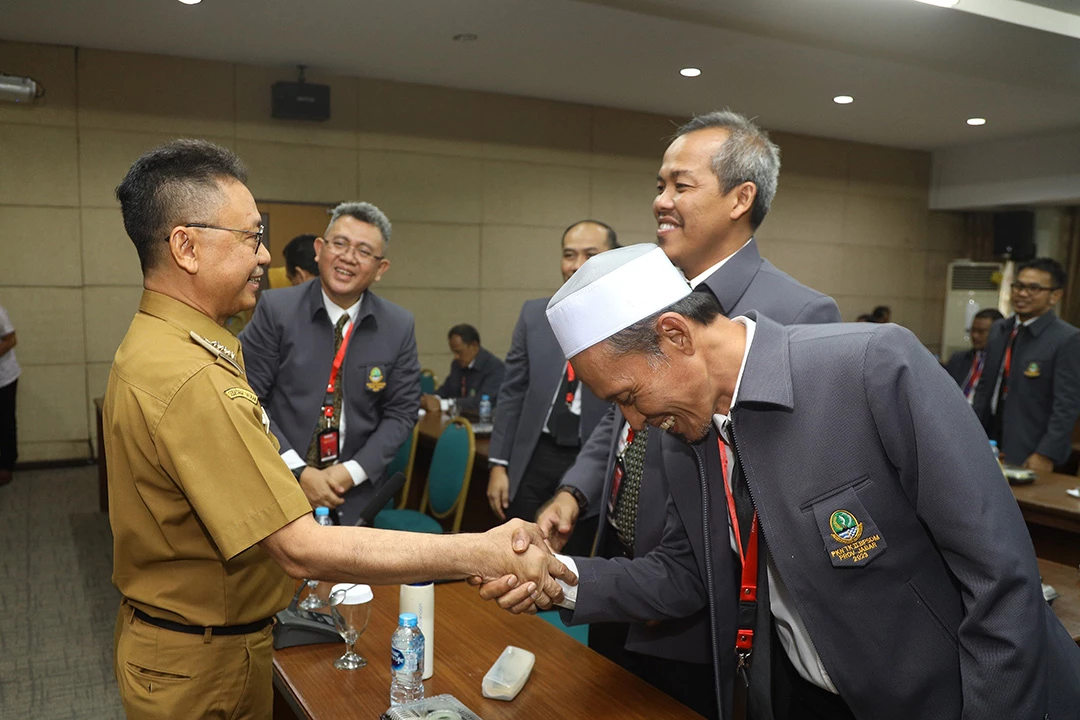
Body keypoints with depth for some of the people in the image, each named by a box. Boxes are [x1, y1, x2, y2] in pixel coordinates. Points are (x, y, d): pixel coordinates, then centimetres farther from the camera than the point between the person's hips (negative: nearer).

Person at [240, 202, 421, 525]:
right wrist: (298, 471, -14)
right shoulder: (276, 308, -9)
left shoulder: (399, 326, -3)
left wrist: (353, 471, -10)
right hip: (278, 485, -1)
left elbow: (402, 411, 0)